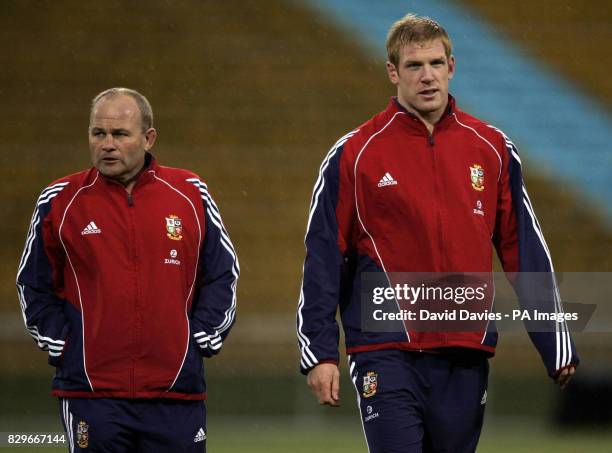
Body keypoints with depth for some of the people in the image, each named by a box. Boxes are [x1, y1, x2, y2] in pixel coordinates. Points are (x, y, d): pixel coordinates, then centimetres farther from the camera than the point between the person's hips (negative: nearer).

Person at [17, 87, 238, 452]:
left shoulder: (191, 195, 6)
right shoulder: (60, 201, 4)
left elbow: (224, 275, 14)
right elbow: (33, 286, 13)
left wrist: (201, 337, 4)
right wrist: (61, 346, 4)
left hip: (177, 392, 1)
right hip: (89, 391, -1)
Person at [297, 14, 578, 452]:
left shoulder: (493, 149, 8)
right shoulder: (354, 153, 0)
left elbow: (526, 250, 11)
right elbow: (324, 256, 1)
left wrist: (556, 345, 7)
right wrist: (320, 352, -4)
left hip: (466, 356, 3)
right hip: (388, 354, -3)